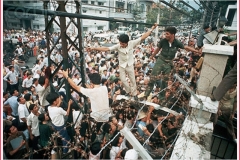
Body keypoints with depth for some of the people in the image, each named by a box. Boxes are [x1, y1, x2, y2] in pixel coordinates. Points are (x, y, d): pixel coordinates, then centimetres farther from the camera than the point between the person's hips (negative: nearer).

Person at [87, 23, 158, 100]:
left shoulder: (132, 43, -20)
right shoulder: (118, 46, -21)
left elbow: (142, 37, -18)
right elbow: (106, 49, -26)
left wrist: (152, 29, -19)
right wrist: (93, 48, -34)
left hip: (130, 65, 0)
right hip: (122, 66, 1)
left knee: (132, 80, 10)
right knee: (123, 80, 7)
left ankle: (134, 94, 31)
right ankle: (128, 91, 35)